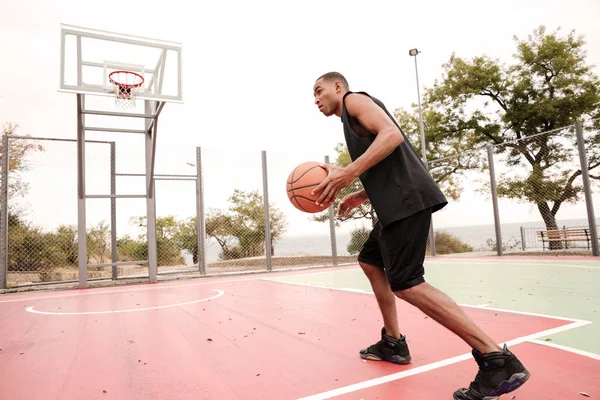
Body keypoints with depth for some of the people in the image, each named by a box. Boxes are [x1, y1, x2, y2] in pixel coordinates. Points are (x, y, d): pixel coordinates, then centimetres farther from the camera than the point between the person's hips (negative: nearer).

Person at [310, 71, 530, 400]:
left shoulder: (354, 99, 2)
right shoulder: (354, 120, 30)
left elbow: (392, 134, -17)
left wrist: (347, 174, -23)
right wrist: (357, 197, 21)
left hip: (406, 201, -11)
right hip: (398, 203, 11)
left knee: (406, 284, -13)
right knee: (370, 262, 19)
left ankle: (498, 360, -11)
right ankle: (394, 343, 26)